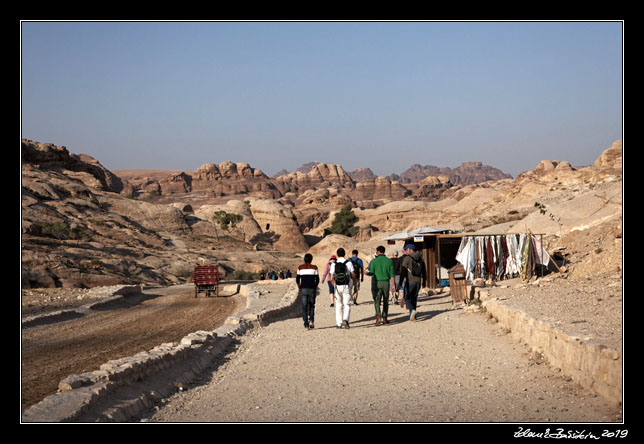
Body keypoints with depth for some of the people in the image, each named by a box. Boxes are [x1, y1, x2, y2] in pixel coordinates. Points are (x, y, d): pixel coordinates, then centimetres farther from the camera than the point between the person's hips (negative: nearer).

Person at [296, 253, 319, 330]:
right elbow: (317, 280, -1)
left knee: (304, 307, 4)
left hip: (303, 289, 0)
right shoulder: (314, 267, 1)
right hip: (312, 289, 0)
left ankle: (306, 325, -2)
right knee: (311, 306, 16)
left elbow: (297, 280, 4)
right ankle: (311, 320, -3)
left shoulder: (300, 267, 4)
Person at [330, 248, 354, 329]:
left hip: (337, 287, 2)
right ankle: (345, 320, -21)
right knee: (347, 305, 1)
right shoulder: (348, 263, -3)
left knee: (338, 305, 12)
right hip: (346, 287, -1)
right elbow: (353, 276, -3)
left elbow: (332, 278, -2)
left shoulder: (334, 264, 0)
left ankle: (339, 323, 13)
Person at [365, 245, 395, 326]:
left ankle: (378, 317, -23)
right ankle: (384, 318, 17)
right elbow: (392, 274, 0)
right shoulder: (389, 261, 2)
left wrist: (366, 273, 17)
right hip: (386, 282, 2)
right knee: (385, 301, 14)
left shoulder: (374, 261, -4)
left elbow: (372, 273, -4)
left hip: (377, 282, -2)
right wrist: (393, 284, 3)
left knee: (377, 301, -3)